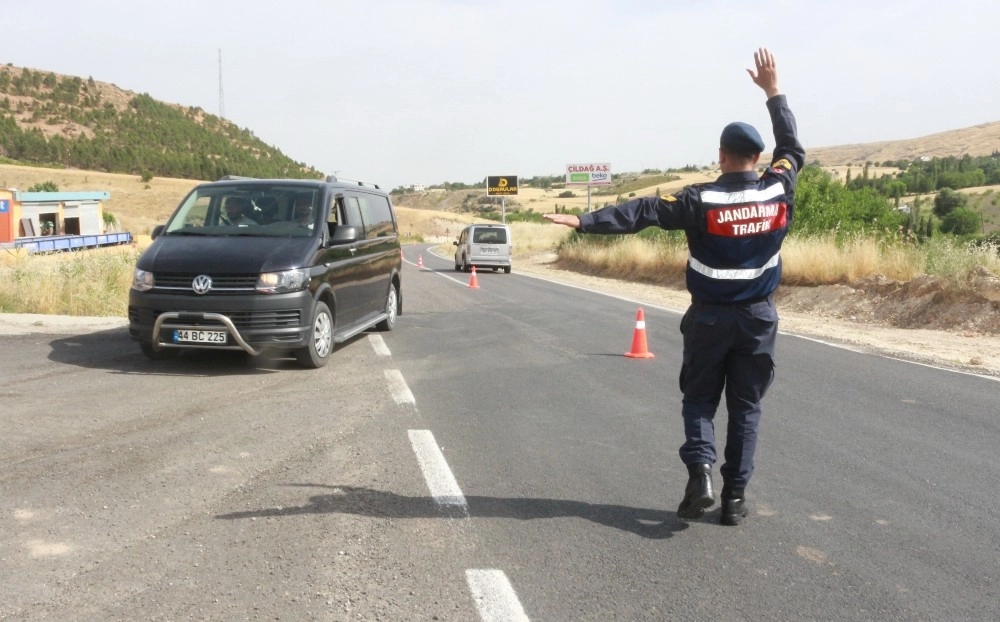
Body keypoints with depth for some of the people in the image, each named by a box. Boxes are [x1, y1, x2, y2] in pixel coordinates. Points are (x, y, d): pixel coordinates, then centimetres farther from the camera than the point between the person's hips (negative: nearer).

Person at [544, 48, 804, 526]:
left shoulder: (701, 200, -13)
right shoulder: (778, 191, -3)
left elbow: (641, 212, -19)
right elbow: (793, 149, 16)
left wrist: (584, 221, -19)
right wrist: (773, 91, 22)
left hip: (710, 319, -2)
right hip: (758, 318, 3)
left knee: (699, 400, 13)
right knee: (745, 408, 9)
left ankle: (699, 472, -7)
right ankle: (735, 496, 10)